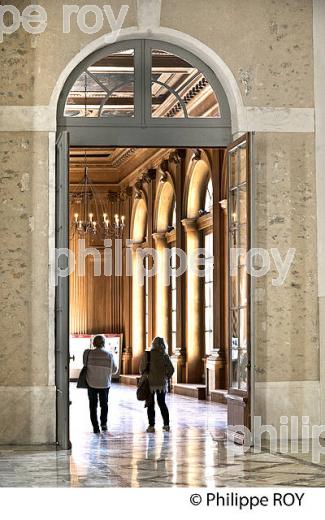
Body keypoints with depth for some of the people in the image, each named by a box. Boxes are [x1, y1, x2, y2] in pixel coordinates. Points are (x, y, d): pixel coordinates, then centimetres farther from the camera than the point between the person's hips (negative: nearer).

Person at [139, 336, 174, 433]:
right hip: (162, 383, 2)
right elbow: (171, 369, -4)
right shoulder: (165, 356, -4)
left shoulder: (147, 355, -10)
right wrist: (166, 378, 12)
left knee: (150, 405, 6)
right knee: (162, 403, 17)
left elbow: (142, 369, -9)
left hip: (150, 383, -2)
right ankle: (166, 424, 17)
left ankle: (151, 426, 3)